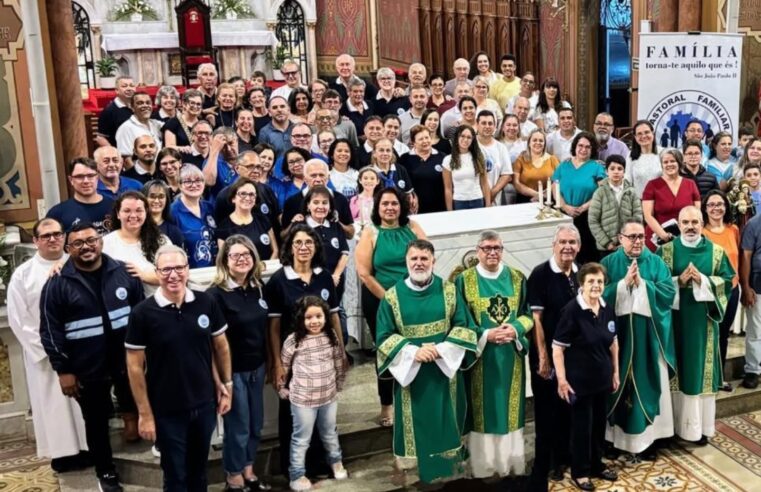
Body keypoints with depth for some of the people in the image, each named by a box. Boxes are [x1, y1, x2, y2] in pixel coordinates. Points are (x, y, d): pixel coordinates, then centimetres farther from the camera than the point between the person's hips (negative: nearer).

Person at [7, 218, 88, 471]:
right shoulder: (23, 274, -3)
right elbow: (18, 319, -4)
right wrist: (45, 348, -9)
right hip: (44, 354, -1)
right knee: (53, 403, 6)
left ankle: (89, 447, 22)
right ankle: (62, 451, 18)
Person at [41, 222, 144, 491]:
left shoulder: (123, 272, -2)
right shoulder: (57, 284, -8)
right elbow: (50, 330, -6)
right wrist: (63, 369, -8)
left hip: (127, 360, 1)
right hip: (88, 369, -1)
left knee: (134, 409, 16)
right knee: (97, 423, 14)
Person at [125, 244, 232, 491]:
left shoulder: (207, 303, -7)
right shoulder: (143, 313, -14)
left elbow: (220, 345, 7)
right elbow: (135, 366, -10)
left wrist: (227, 383, 6)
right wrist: (145, 414, -9)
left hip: (205, 404, 3)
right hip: (167, 411, -2)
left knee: (199, 470, 21)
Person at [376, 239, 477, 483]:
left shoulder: (448, 291, 0)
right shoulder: (392, 296, -3)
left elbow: (463, 327, -1)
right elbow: (384, 337, -3)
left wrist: (442, 349, -17)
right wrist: (413, 352, -18)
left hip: (446, 370, 1)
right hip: (410, 372, -1)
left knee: (446, 420, 10)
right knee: (417, 423, 5)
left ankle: (449, 462, 26)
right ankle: (414, 467, 18)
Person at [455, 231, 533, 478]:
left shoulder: (517, 278, 6)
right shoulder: (464, 280, -3)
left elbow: (528, 314, 7)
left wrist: (515, 329, -13)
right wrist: (486, 335, -17)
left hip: (511, 356, 3)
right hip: (480, 357, -2)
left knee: (510, 408, 9)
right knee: (483, 409, 2)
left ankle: (511, 462, 22)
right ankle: (483, 466, 13)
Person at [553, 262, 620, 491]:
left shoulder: (607, 309, 1)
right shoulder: (571, 311, -19)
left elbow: (613, 342, 13)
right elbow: (557, 348, -18)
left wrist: (616, 371, 14)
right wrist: (562, 379, -18)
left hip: (602, 377, 6)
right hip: (579, 379, -6)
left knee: (599, 422, 18)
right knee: (581, 424, 6)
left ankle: (596, 464, 36)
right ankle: (579, 471, 23)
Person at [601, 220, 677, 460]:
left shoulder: (656, 263, 5)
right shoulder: (609, 263, 1)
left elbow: (669, 292, -7)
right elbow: (600, 295, -9)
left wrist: (641, 283, -16)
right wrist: (624, 282, -17)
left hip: (649, 336, 1)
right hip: (618, 334, -1)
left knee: (648, 384, 5)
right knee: (618, 384, 6)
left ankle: (648, 438, 16)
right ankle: (615, 436, 17)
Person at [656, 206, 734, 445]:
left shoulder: (716, 251, 5)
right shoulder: (666, 250, 2)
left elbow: (727, 280, 0)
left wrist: (702, 279, -14)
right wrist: (680, 280, -17)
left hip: (703, 320, 1)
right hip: (675, 319, -1)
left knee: (701, 370, 5)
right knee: (679, 369, 4)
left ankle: (701, 426, 15)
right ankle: (677, 422, 13)